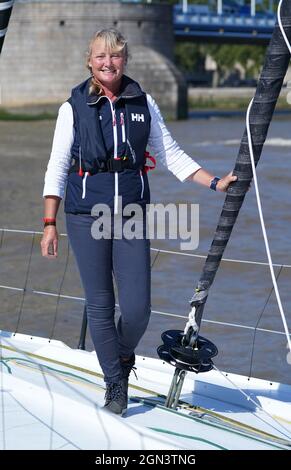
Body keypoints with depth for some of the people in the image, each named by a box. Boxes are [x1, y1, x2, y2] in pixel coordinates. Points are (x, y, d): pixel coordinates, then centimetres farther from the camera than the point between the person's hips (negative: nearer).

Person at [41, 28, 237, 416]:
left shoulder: (143, 103, 6)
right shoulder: (74, 107, 0)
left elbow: (170, 154, 11)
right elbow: (57, 168, 2)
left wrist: (216, 183, 3)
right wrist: (50, 224, -2)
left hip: (132, 215, 1)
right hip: (86, 216, -1)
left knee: (137, 308, -4)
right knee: (100, 305, 2)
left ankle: (124, 356, 29)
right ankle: (115, 385, 19)